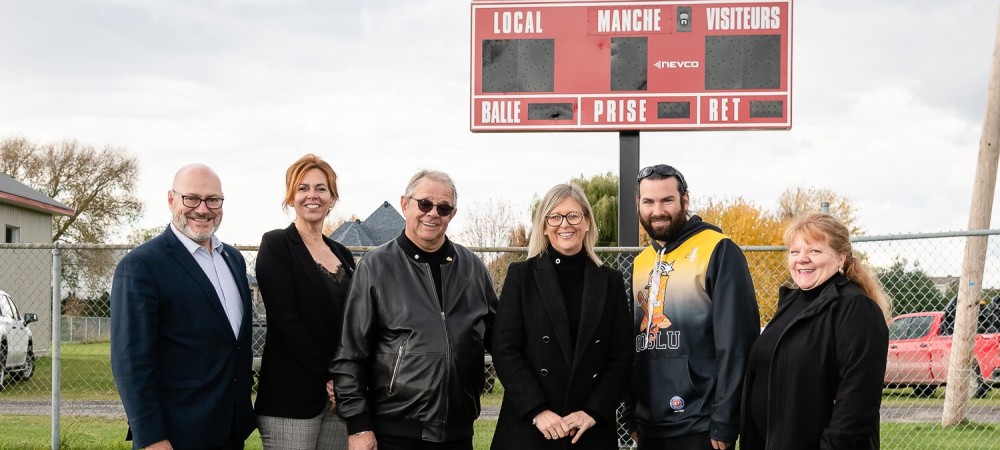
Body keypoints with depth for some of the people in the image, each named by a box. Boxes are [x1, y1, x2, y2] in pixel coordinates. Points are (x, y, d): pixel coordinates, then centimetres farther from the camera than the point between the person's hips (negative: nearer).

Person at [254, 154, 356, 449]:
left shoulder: (342, 254, 15)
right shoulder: (276, 245, -3)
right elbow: (286, 321, -12)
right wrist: (328, 376, -12)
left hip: (341, 396, 6)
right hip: (292, 396, -5)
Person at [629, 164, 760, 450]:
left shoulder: (719, 252, -8)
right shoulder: (639, 264, 12)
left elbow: (736, 342, -12)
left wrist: (725, 422, -14)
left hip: (699, 427, -6)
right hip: (647, 426, 6)